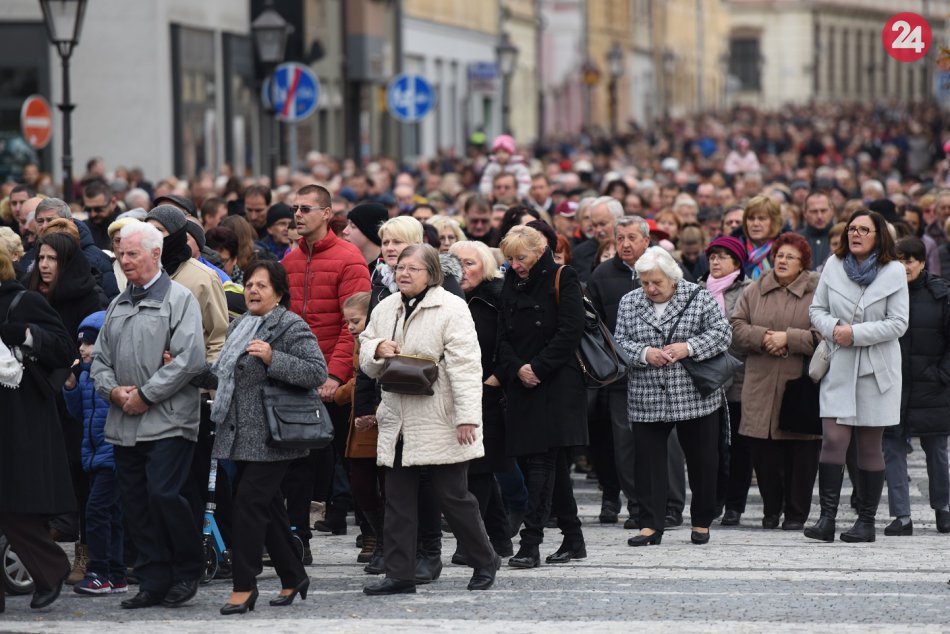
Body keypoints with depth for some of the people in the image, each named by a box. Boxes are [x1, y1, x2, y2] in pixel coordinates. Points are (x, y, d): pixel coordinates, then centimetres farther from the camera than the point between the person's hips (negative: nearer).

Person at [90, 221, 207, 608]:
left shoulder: (179, 299, -4)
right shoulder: (118, 306, 18)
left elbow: (190, 358, -14)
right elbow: (100, 358, 19)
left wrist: (146, 395, -14)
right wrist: (113, 390, -3)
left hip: (167, 420, -7)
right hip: (124, 424, 7)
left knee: (163, 494, -15)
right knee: (135, 503, 5)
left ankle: (188, 571, 3)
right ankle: (154, 581, 12)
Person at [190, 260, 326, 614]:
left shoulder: (291, 327, -8)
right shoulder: (238, 327, 18)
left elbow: (318, 372, -16)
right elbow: (223, 378, 26)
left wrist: (273, 358, -23)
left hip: (270, 437, -8)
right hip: (242, 435, 9)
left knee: (250, 503, -11)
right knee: (268, 507, 13)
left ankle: (244, 586, -7)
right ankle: (293, 577, 24)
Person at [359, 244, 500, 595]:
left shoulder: (451, 309, -8)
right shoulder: (385, 309, 13)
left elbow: (464, 366, -14)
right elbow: (366, 361, 20)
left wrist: (467, 417, -20)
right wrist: (378, 349, -5)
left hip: (440, 422, -6)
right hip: (398, 423, 6)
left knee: (454, 497, 1)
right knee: (398, 500, 5)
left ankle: (484, 562, 18)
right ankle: (400, 575, 9)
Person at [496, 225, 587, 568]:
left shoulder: (562, 279, -4)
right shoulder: (511, 284, 14)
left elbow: (570, 331, -12)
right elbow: (504, 337, 10)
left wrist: (538, 367, -14)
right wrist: (516, 368, -8)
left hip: (557, 385, -6)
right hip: (523, 385, 6)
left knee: (541, 461, -13)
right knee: (553, 463, 9)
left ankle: (531, 542, -17)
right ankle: (573, 539, 17)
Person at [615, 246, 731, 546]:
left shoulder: (699, 298, -2)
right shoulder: (629, 303, 6)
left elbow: (721, 333, -6)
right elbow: (620, 343, 3)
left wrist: (688, 347, -19)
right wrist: (644, 354, -16)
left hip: (695, 397, -2)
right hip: (647, 400, 2)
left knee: (702, 462, 6)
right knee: (648, 462, -1)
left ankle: (702, 522, 19)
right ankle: (650, 524, 2)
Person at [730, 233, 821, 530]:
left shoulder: (817, 293, 0)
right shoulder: (755, 291, 12)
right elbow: (736, 327, 6)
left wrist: (788, 338, -16)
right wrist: (762, 338, -11)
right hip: (761, 387, 3)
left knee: (801, 454, 0)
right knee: (762, 450, 4)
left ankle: (796, 513, 10)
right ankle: (771, 509, 18)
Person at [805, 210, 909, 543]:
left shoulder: (894, 271, -3)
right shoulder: (833, 265, 5)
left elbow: (898, 323, -7)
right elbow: (816, 309, 9)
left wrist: (855, 334, -15)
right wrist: (833, 328, -13)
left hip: (877, 368, -2)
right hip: (839, 365, 2)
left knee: (869, 445, 4)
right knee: (833, 439, -10)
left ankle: (866, 521, 11)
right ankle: (827, 518, -12)